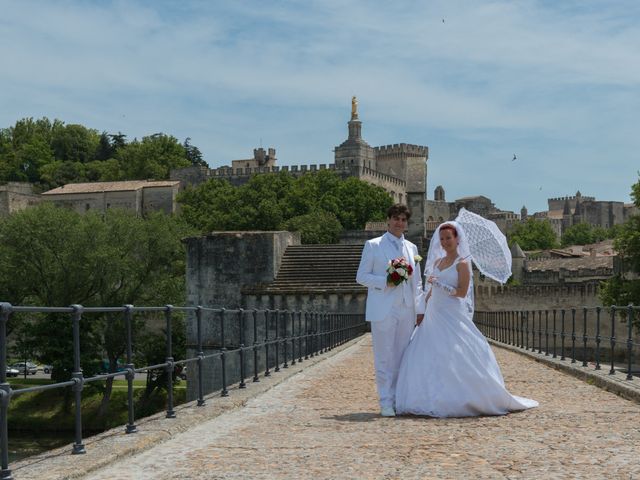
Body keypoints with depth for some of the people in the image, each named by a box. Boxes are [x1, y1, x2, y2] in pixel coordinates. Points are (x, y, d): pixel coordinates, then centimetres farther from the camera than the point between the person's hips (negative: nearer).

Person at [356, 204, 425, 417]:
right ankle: (386, 403, 1)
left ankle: (400, 400, 14)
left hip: (406, 311, 4)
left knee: (402, 358, 6)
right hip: (383, 311, -4)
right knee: (385, 358, -4)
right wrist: (385, 282, -14)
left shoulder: (412, 248, 16)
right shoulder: (373, 245, 3)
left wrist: (420, 309, 10)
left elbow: (417, 282, 18)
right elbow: (361, 276, 0)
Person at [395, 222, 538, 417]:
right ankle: (435, 400, 5)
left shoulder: (462, 263, -5)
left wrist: (438, 284, -15)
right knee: (430, 359, 1)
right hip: (433, 316, 7)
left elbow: (462, 292, -12)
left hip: (452, 317, -7)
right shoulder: (437, 261, 14)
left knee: (455, 360, -11)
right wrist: (422, 309, 15)